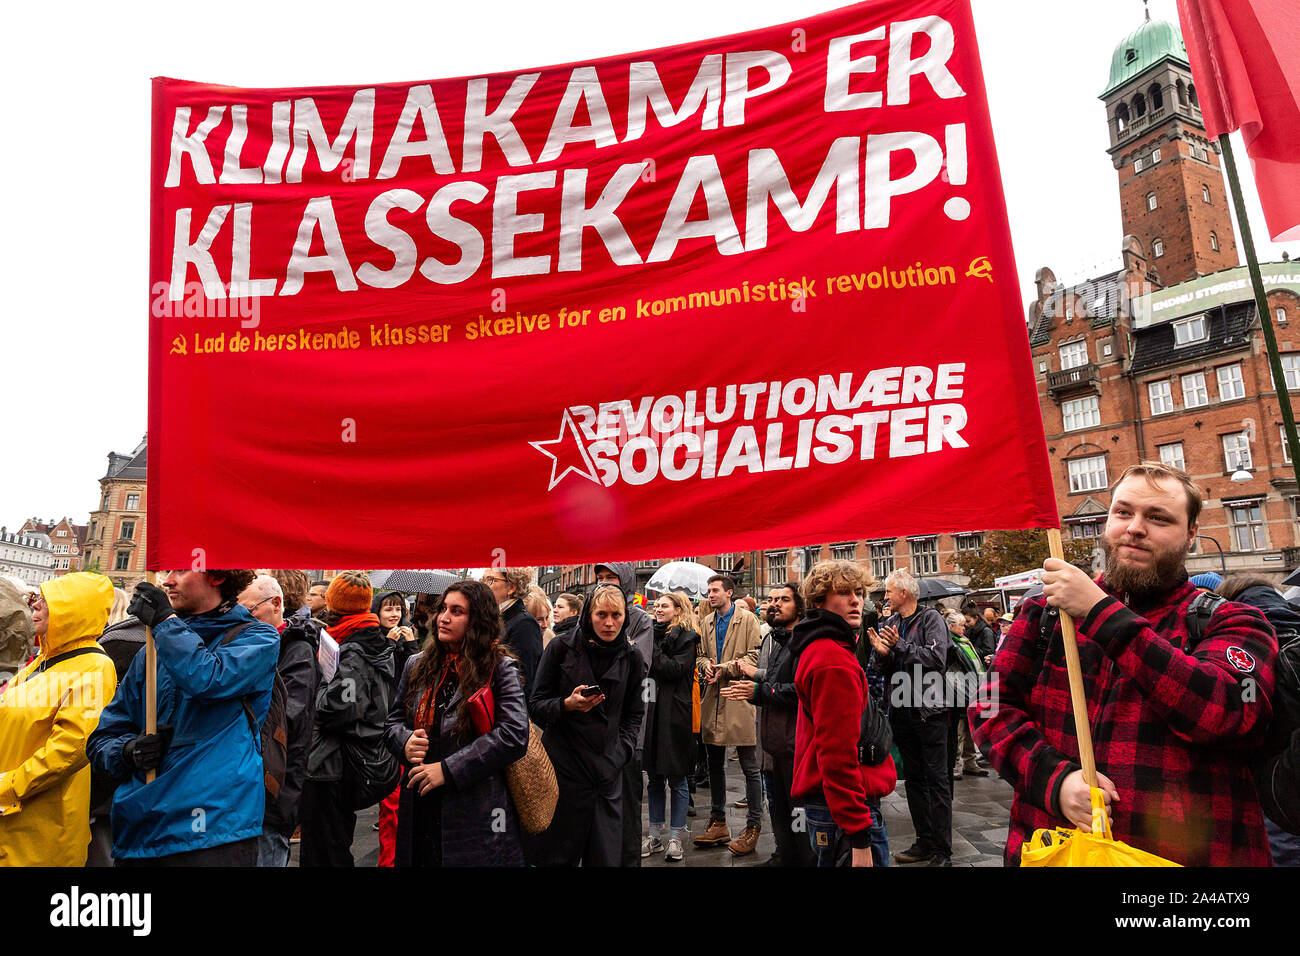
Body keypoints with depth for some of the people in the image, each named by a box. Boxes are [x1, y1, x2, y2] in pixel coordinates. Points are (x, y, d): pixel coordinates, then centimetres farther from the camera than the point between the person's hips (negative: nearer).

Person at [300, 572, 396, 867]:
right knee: (340, 845, 22)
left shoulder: (350, 654, -19)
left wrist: (317, 686, -10)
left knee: (322, 853, 2)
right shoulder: (378, 647, 8)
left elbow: (336, 710, -27)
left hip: (331, 766, -9)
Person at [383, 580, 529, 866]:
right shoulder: (417, 665, 9)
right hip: (419, 809, 5)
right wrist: (405, 742, -8)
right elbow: (393, 722, 17)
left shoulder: (501, 668, -8)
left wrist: (448, 769, -18)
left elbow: (514, 734, -17)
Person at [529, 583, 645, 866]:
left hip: (608, 772, 3)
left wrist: (620, 751, 4)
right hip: (563, 766, -2)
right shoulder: (561, 647, -4)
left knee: (606, 856, 5)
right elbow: (536, 706, -2)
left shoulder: (631, 659, 5)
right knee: (558, 855, 4)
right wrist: (567, 704, -19)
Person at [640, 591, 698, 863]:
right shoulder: (649, 633, 13)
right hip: (650, 710, 6)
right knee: (654, 776, 13)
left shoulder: (685, 637, -4)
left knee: (676, 779, 4)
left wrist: (650, 656, -13)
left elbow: (677, 669, -16)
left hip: (673, 714, -6)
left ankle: (676, 838, 14)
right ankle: (655, 835, 23)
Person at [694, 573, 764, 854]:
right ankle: (718, 823, 26)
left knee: (750, 767, 1)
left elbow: (755, 657, -9)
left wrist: (725, 669, -17)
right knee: (715, 764, 14)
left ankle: (753, 827, 12)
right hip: (713, 701, 6)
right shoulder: (706, 623, 14)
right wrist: (706, 666, -4)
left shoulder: (748, 620, -4)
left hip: (740, 697, -6)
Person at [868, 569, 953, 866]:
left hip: (929, 710, -7)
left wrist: (901, 645, -20)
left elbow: (937, 658, -20)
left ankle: (942, 851, 8)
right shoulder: (891, 623, 12)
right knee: (914, 778, 13)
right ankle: (924, 843, 24)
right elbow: (888, 669, 12)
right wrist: (882, 653, -9)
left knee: (937, 780, 0)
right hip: (902, 711, 7)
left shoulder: (931, 618, -7)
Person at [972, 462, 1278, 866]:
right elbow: (991, 706, 0)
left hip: (1184, 854, -1)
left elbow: (1229, 714, -20)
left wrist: (1101, 613, -20)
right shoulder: (1045, 610, 4)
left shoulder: (1229, 622, 0)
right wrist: (1054, 778, -16)